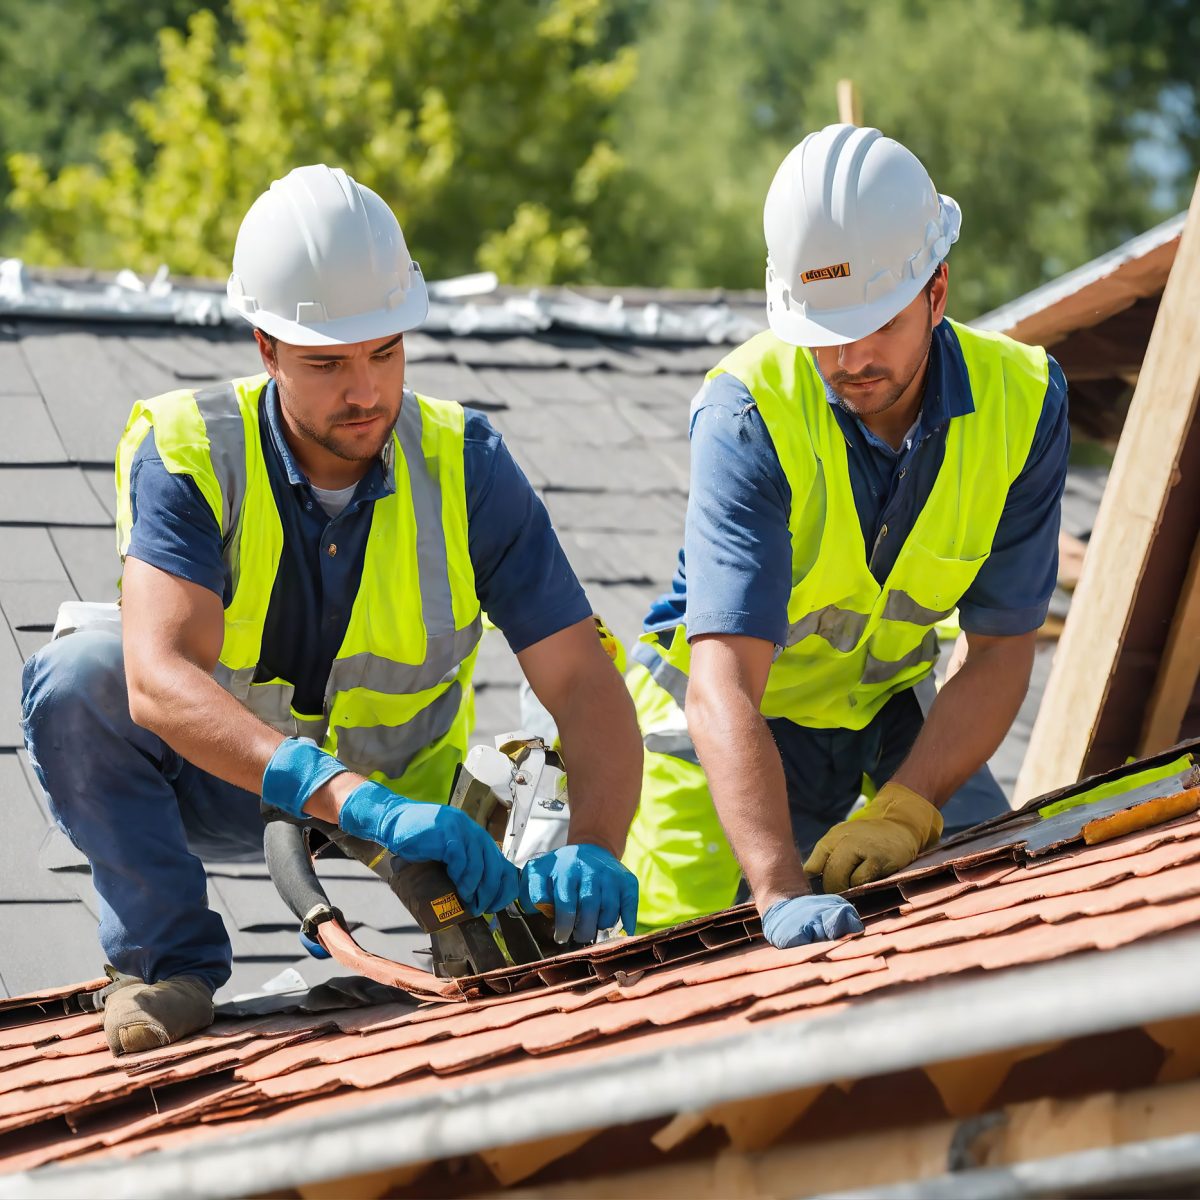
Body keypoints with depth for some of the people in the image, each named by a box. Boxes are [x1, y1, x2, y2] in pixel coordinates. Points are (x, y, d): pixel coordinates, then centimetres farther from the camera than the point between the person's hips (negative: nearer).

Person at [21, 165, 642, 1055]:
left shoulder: (466, 469, -19)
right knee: (75, 677, -32)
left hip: (395, 784, 2)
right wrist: (361, 804, -56)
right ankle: (169, 958, -13)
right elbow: (160, 681, -42)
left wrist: (594, 847, -44)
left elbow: (588, 688, -22)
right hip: (217, 777, -2)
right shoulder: (187, 456, -26)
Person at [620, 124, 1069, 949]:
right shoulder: (749, 410, -31)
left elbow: (1000, 653, -14)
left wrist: (902, 813, -30)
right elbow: (725, 684, -39)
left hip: (888, 706, 3)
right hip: (733, 724, -3)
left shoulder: (1021, 399, -19)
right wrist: (781, 893, -52)